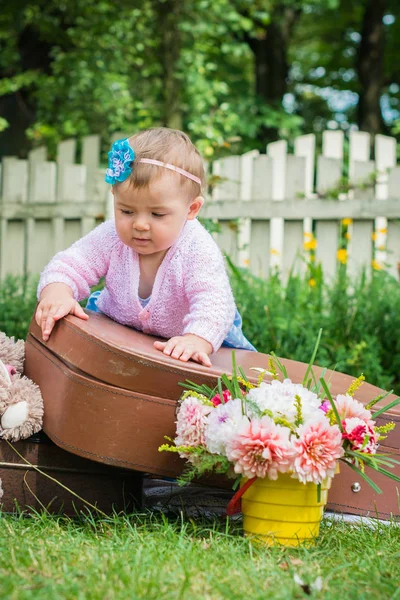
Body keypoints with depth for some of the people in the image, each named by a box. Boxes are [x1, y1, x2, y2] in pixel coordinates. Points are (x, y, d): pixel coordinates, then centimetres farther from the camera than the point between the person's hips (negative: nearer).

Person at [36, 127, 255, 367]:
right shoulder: (111, 238, -19)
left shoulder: (197, 250, -31)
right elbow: (70, 265, -16)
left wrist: (197, 340, -64)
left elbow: (214, 304, -42)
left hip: (176, 340, -2)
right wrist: (56, 293, -41)